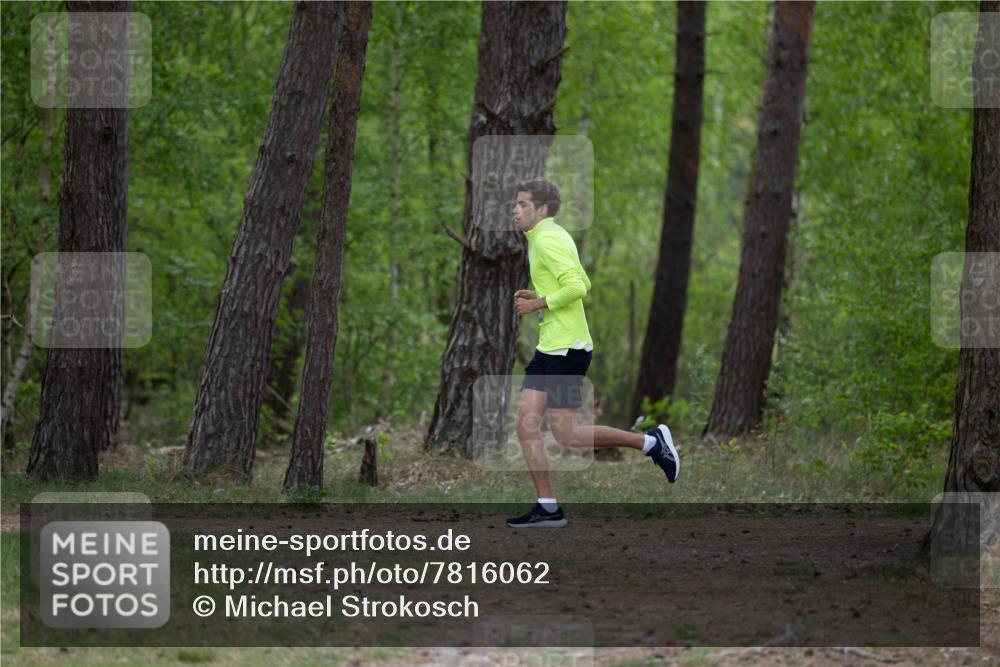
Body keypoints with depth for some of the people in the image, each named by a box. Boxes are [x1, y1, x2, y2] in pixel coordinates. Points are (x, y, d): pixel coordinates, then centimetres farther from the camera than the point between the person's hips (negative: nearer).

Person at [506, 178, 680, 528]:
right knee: (526, 424, 1)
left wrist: (538, 303, -14)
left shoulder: (548, 239, -14)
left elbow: (577, 287, -25)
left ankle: (650, 441, 5)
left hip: (567, 349, -10)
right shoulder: (546, 238, 17)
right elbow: (583, 283, 25)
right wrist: (536, 297, 16)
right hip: (549, 348, 10)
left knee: (566, 434, -7)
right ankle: (548, 508, 2)